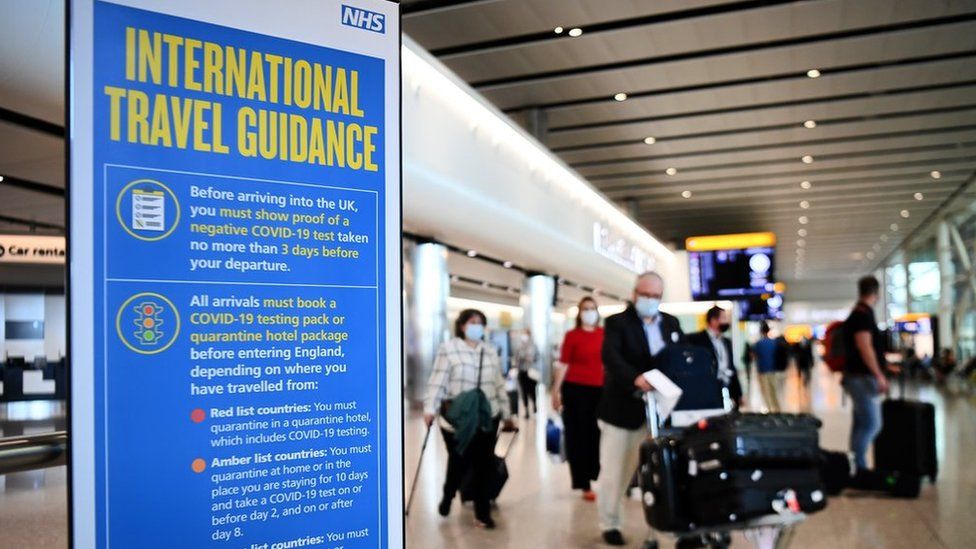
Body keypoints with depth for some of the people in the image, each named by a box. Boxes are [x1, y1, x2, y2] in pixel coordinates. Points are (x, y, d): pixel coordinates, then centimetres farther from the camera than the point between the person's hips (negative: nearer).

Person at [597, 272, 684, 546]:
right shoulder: (617, 322, -6)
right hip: (622, 408, -3)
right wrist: (635, 378, -40)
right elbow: (610, 356, -23)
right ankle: (609, 524, 22)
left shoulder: (672, 323, 11)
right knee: (614, 470, 6)